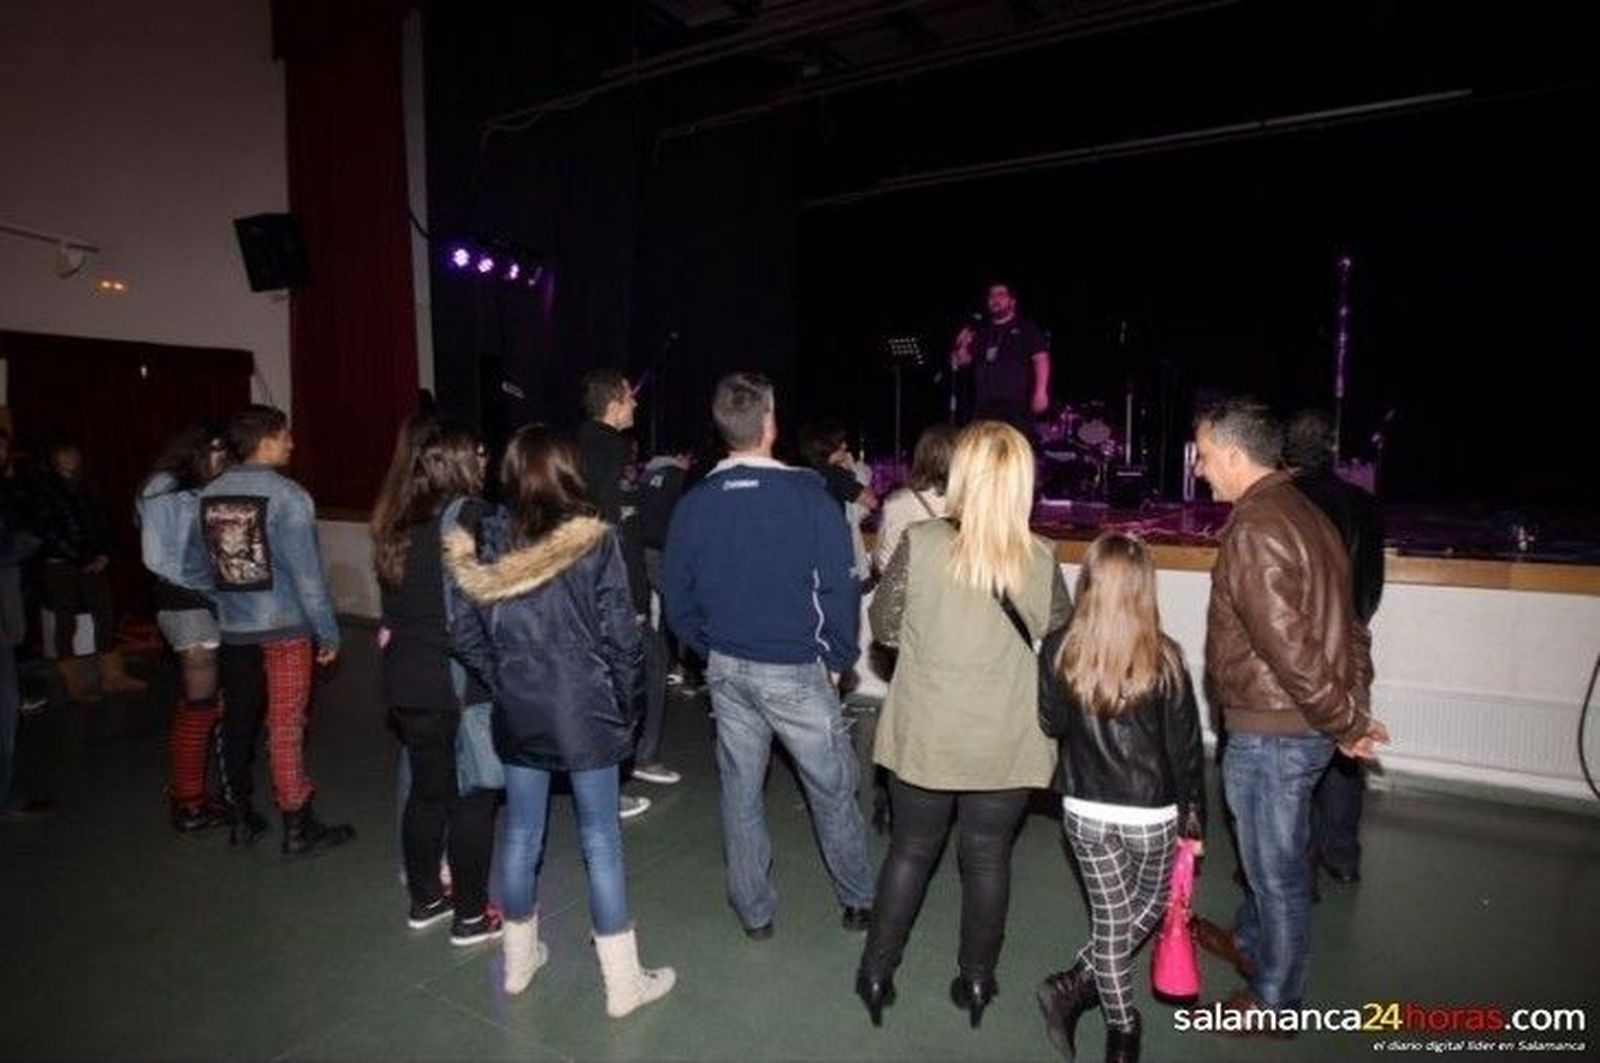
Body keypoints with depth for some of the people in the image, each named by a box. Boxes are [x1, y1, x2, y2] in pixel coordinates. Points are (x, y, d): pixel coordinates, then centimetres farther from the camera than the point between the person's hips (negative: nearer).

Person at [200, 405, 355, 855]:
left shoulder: (208, 495, 3)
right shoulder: (287, 496, -15)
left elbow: (203, 564, 8)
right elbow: (307, 573, -17)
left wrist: (224, 606, 17)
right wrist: (328, 632, -11)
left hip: (233, 628, 6)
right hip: (285, 627, -6)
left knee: (237, 723, 15)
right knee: (286, 727, 1)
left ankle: (240, 819, 28)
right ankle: (297, 827, 10)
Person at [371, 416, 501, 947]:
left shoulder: (398, 524, 7)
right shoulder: (470, 517, -16)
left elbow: (392, 608, 13)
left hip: (407, 682, 7)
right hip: (462, 683, -7)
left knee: (427, 789, 20)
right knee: (472, 798, 6)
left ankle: (424, 899, 34)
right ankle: (470, 916, 17)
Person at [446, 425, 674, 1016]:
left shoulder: (488, 543, -4)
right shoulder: (593, 542, -15)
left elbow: (466, 634, 0)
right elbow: (619, 635, -13)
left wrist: (505, 683, 11)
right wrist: (626, 706, 0)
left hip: (518, 714, 4)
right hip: (584, 712, -4)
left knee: (521, 836, 18)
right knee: (600, 843, 7)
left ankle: (519, 961, 38)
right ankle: (623, 984, 21)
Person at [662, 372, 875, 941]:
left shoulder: (693, 504, -4)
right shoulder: (808, 495, -16)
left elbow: (677, 600, 2)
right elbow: (839, 588, -14)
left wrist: (712, 651, 14)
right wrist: (838, 659, 0)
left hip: (727, 669, 4)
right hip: (796, 670, -3)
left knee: (740, 790, 17)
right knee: (832, 787, 15)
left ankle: (754, 911, 32)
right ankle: (858, 900, 32)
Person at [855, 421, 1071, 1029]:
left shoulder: (920, 544, -14)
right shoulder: (1040, 560, -9)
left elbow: (884, 628, -4)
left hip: (923, 737, 0)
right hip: (1006, 744, 1)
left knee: (910, 851, 17)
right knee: (988, 858, 18)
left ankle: (876, 974, 31)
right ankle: (976, 980, 34)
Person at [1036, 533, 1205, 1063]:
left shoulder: (1058, 650, -12)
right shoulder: (1164, 658, -16)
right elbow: (1185, 747, -7)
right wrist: (1194, 820, 5)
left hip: (1084, 811, 1)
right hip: (1153, 815, -1)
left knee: (1110, 917, 17)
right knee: (1151, 905, 23)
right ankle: (1073, 986, 18)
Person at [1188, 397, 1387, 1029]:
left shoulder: (1253, 530, -22)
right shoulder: (1303, 514, 8)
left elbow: (1287, 645, -25)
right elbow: (1347, 625, 11)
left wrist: (1345, 721, -14)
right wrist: (1355, 710, 11)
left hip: (1270, 732, -10)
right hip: (1304, 725, 10)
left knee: (1277, 867, 9)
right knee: (1272, 853, 27)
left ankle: (1273, 1000, 29)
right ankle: (1251, 945, 49)